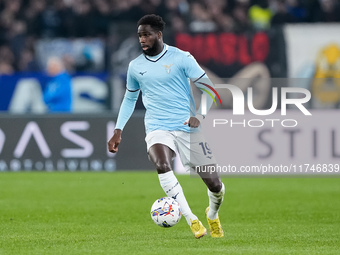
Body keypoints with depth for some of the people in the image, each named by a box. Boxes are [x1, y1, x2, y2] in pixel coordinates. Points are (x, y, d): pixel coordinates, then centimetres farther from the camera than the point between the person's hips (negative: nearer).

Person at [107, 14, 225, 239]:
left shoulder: (181, 58, -3)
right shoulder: (135, 66, 9)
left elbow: (208, 88, -2)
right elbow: (129, 99, 23)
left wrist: (199, 115, -18)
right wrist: (118, 131, 15)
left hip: (187, 128, -1)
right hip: (157, 129, 1)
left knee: (214, 184, -1)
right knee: (162, 165, -33)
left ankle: (213, 215, 35)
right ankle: (192, 220, -28)